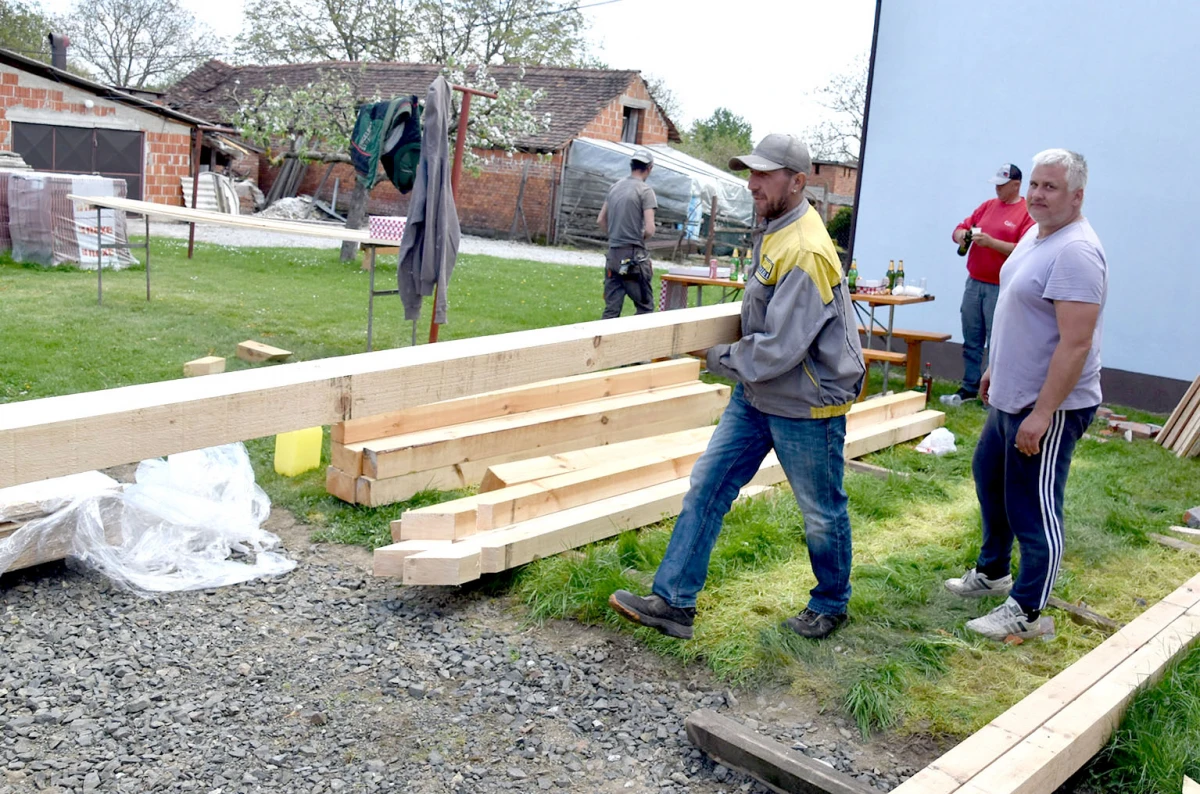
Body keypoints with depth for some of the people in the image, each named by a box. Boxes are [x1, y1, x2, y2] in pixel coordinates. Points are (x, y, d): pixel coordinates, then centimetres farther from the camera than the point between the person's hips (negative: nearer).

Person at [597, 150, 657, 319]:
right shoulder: (645, 191, -9)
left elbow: (601, 220, 18)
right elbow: (649, 230, -15)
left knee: (611, 310, 9)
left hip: (613, 255, 6)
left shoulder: (615, 187, 11)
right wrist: (641, 239, 5)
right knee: (645, 307, 4)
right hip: (634, 257, -6)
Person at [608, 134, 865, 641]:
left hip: (806, 403, -9)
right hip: (756, 393, 9)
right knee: (707, 487, 4)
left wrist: (720, 359, -15)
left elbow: (781, 349, -28)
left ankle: (831, 605, 35)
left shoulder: (805, 252, -26)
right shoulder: (771, 229, 5)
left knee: (821, 512, 12)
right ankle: (674, 601, 10)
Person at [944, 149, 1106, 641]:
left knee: (1033, 510, 0)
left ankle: (1027, 612, 14)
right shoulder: (1035, 236, 9)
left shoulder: (1075, 252, -23)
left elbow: (1076, 344, -27)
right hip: (1010, 397, 11)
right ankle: (992, 572, 42)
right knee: (989, 478, 23)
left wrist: (1042, 413, -28)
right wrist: (995, 368, 24)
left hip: (1050, 407, -11)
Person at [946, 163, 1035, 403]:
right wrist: (962, 235, -7)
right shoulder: (988, 205, 14)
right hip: (974, 283, 6)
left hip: (1000, 288, -6)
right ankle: (969, 388, 17)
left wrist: (991, 242, -23)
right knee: (971, 341, 9)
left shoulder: (1028, 213, -6)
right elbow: (960, 229, 17)